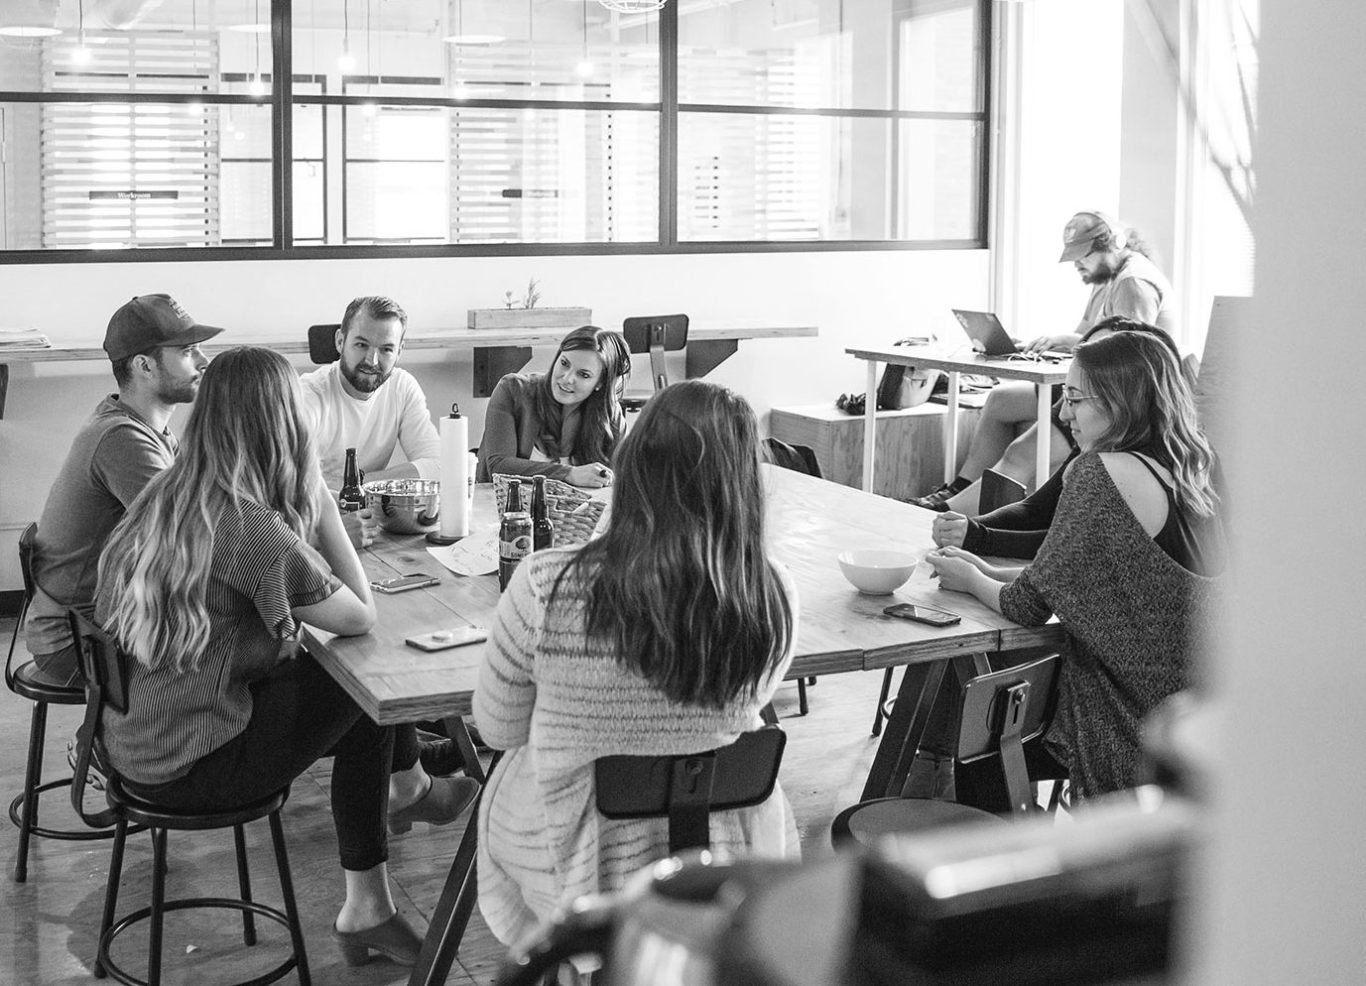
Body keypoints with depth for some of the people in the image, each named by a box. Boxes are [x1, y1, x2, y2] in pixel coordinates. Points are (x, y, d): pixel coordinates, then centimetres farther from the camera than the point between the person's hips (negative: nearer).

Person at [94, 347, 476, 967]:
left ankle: (368, 910, 24)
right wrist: (320, 501, -10)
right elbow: (360, 618, -14)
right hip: (189, 769, -8)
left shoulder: (162, 497, 1)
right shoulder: (252, 529, -25)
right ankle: (406, 790, 36)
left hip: (131, 745, 8)